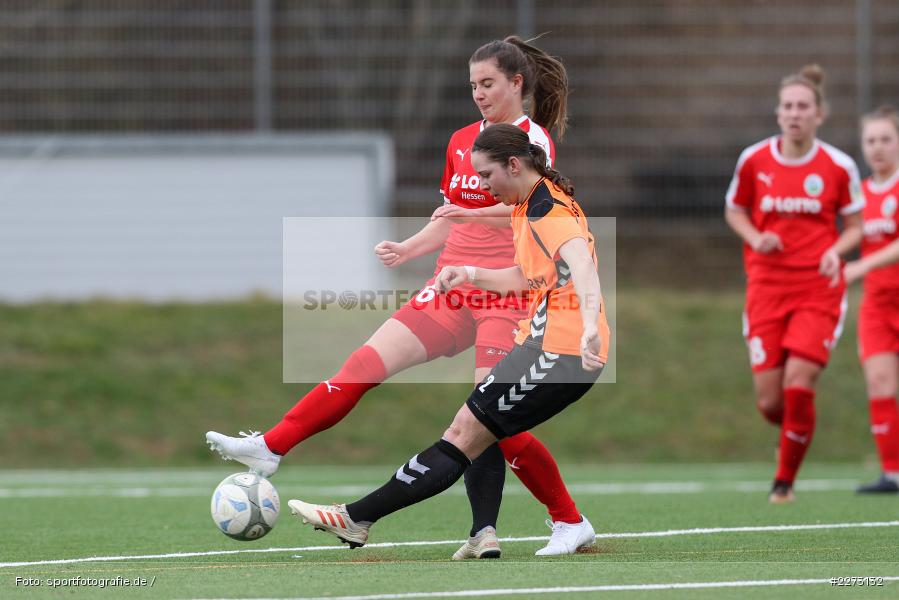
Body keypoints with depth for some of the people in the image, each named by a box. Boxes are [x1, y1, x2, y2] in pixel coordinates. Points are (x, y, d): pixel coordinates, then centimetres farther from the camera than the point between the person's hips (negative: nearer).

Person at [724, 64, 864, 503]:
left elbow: (854, 226, 8)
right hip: (767, 286, 1)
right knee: (769, 402, -3)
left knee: (798, 386, -14)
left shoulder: (839, 167, -2)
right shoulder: (754, 161, 1)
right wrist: (756, 238, -6)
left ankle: (785, 479, 6)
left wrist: (836, 252, -13)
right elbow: (734, 211, 15)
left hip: (819, 289, -1)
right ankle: (792, 432, 35)